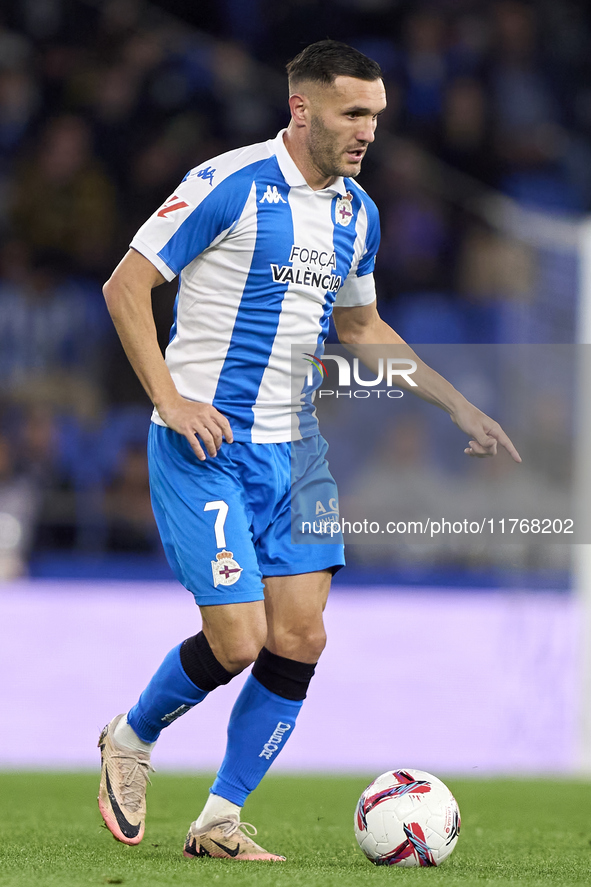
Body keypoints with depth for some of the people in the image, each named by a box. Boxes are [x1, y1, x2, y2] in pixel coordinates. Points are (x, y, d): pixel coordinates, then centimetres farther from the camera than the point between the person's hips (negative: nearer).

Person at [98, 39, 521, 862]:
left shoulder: (357, 213, 9)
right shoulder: (228, 185, -13)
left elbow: (361, 326, 25)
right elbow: (125, 285, -10)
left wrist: (459, 405, 19)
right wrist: (170, 399, -17)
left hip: (293, 447, 7)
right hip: (205, 446, -7)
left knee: (300, 639, -1)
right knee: (238, 640, -12)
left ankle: (220, 822, 9)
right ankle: (131, 740, 18)